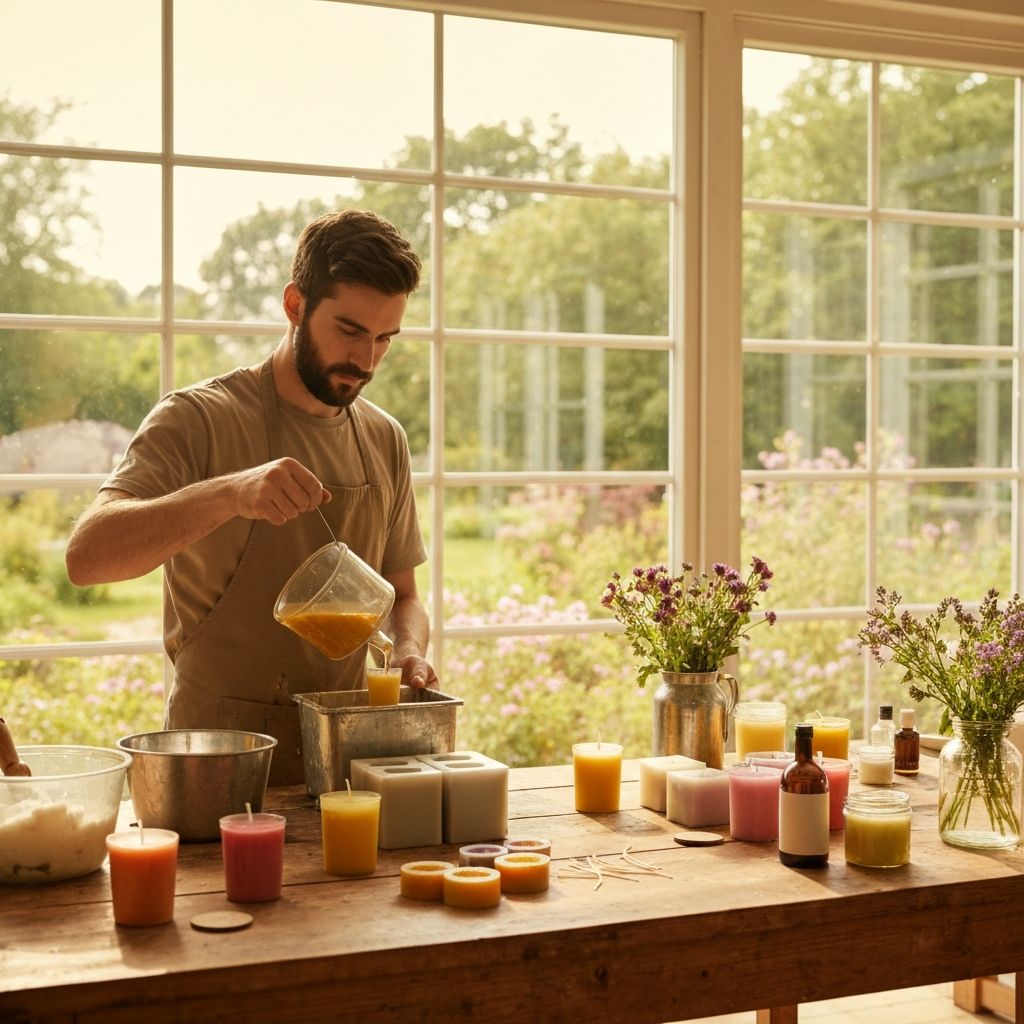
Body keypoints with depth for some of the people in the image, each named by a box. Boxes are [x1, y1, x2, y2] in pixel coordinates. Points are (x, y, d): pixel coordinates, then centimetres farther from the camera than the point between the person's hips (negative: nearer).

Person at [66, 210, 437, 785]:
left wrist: (409, 651, -3)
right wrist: (227, 493, -35)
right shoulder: (199, 419, -7)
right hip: (217, 756, -4)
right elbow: (86, 555, -21)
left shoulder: (386, 441, 10)